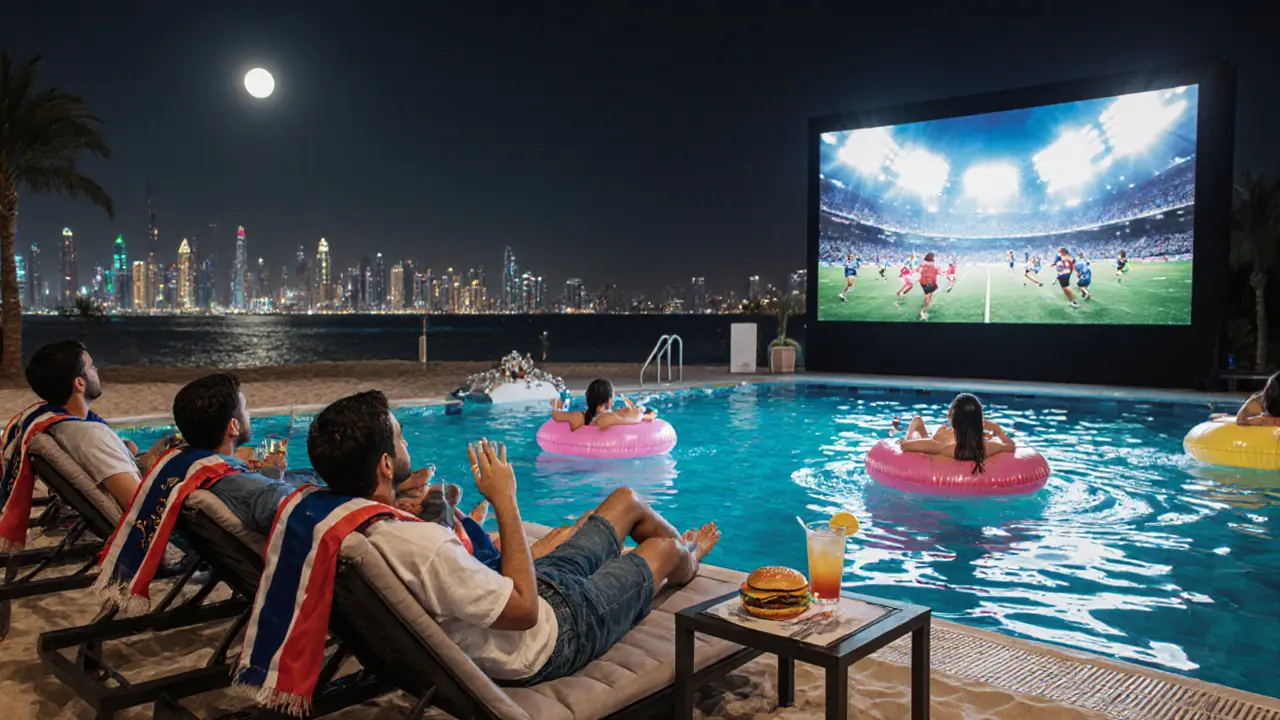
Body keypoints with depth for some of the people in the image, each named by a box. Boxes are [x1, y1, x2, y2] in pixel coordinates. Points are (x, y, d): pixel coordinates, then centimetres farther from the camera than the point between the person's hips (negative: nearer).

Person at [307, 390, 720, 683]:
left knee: (627, 501, 21)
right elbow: (525, 609, -32)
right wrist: (505, 502, -29)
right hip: (554, 636, -8)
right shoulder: (424, 546, -42)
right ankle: (686, 562, 58)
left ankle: (682, 551, 56)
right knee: (663, 547, 16)